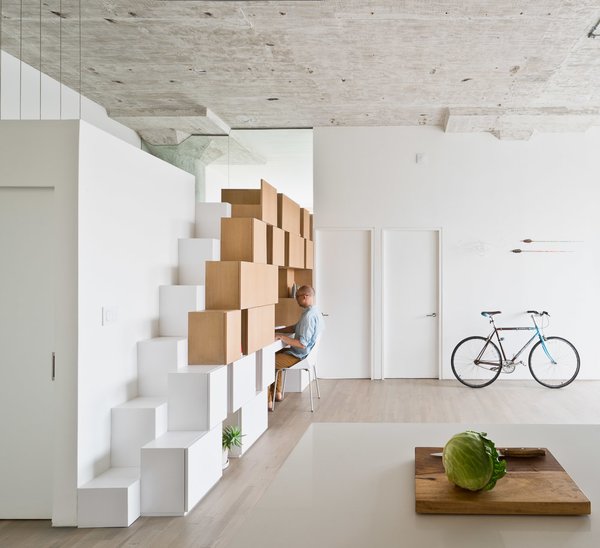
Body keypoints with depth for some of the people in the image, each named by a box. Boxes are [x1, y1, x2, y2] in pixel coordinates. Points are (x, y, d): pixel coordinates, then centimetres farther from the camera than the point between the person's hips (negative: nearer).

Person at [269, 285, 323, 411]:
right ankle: (277, 393, 30)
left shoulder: (309, 316, -26)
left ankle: (268, 402, -6)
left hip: (299, 356, -11)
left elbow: (302, 343, -29)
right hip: (304, 353, 11)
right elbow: (295, 328, 19)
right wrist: (276, 331, 10)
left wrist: (280, 336, -24)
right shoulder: (314, 312, 7)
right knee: (276, 355, 30)